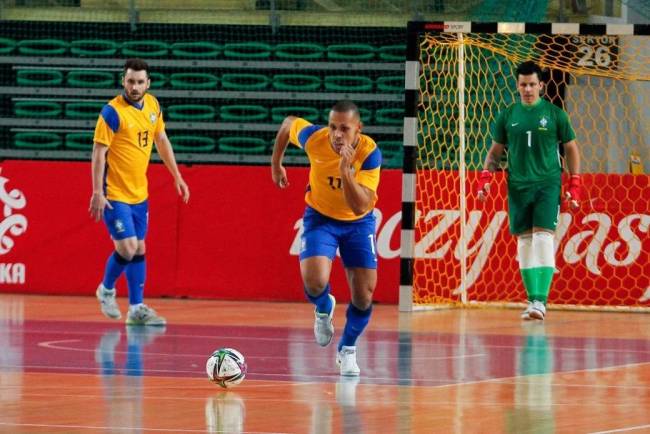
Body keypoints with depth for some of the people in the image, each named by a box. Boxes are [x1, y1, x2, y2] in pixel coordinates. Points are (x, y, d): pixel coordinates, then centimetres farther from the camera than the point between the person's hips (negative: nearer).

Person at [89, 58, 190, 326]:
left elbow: (161, 140, 18)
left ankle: (137, 309, 14)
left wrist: (177, 176, 19)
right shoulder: (113, 112, -16)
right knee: (127, 248, -12)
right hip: (115, 194, -7)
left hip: (139, 193, 7)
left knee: (139, 249, 8)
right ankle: (106, 290, 15)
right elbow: (99, 152, -16)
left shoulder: (152, 105, 4)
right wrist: (97, 192, -20)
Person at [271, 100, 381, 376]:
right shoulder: (314, 138, -24)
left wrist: (345, 172, -48)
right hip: (320, 217, 0)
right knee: (314, 282, -24)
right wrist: (276, 163, 11)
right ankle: (324, 309, 14)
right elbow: (288, 123, 1)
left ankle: (347, 350, 24)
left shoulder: (369, 153, -28)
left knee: (364, 296, -5)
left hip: (358, 222, 0)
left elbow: (360, 206, -35)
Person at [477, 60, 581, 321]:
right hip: (518, 187, 3)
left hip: (548, 184, -3)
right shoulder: (508, 116, 9)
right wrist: (485, 178, 1)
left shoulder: (554, 114, 3)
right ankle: (532, 300, 8)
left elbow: (571, 149, 9)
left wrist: (574, 186, 2)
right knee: (524, 241, 2)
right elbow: (495, 151, 16)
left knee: (543, 238, -14)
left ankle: (541, 300, -18)